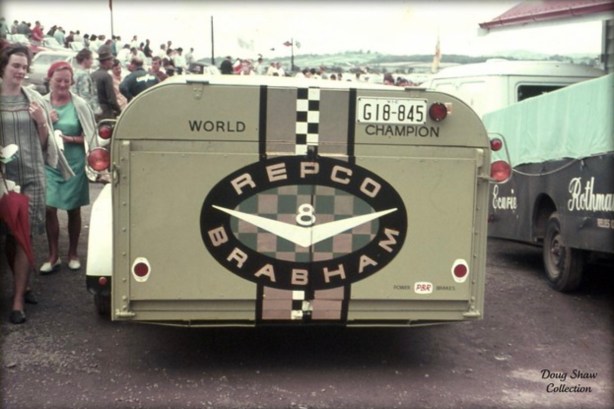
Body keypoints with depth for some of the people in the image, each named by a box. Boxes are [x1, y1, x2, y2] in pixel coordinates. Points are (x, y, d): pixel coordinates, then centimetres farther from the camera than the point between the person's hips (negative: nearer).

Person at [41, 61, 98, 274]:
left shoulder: (80, 105, -6)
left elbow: (89, 137, -4)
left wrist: (70, 139, -19)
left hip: (74, 163, -1)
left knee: (73, 209, 9)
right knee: (49, 208, -2)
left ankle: (73, 253, 25)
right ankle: (53, 255, 13)